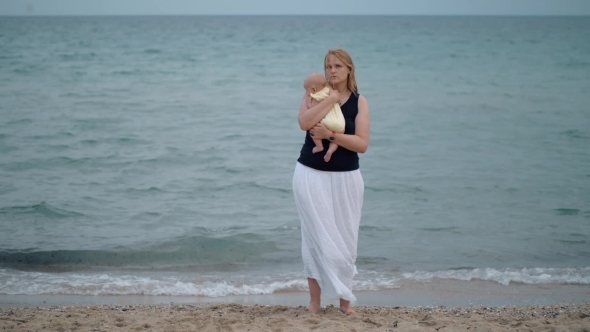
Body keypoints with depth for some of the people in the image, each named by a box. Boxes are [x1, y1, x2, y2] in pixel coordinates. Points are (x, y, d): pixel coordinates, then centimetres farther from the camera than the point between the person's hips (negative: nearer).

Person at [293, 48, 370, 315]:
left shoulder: (359, 102, 1)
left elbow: (362, 144, -10)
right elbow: (304, 122, -19)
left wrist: (330, 135, -20)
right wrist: (331, 98, -18)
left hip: (345, 178, 1)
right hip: (311, 175, 0)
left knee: (344, 238, 5)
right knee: (316, 237, -1)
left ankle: (345, 298, 15)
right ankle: (315, 298, 5)